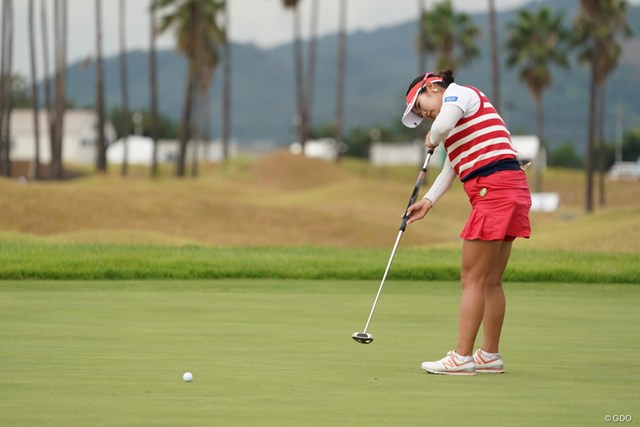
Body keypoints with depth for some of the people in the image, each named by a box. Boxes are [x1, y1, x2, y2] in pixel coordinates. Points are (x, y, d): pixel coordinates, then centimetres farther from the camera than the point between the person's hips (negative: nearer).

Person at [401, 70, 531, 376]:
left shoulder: (459, 93, -2)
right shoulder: (460, 115, 27)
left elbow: (442, 124, -24)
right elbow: (451, 168, 26)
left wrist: (432, 140, -3)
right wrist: (428, 201, 15)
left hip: (494, 189, -10)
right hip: (512, 189, 10)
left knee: (472, 278, -7)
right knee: (491, 281, 13)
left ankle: (462, 357, -7)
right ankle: (490, 355, 18)